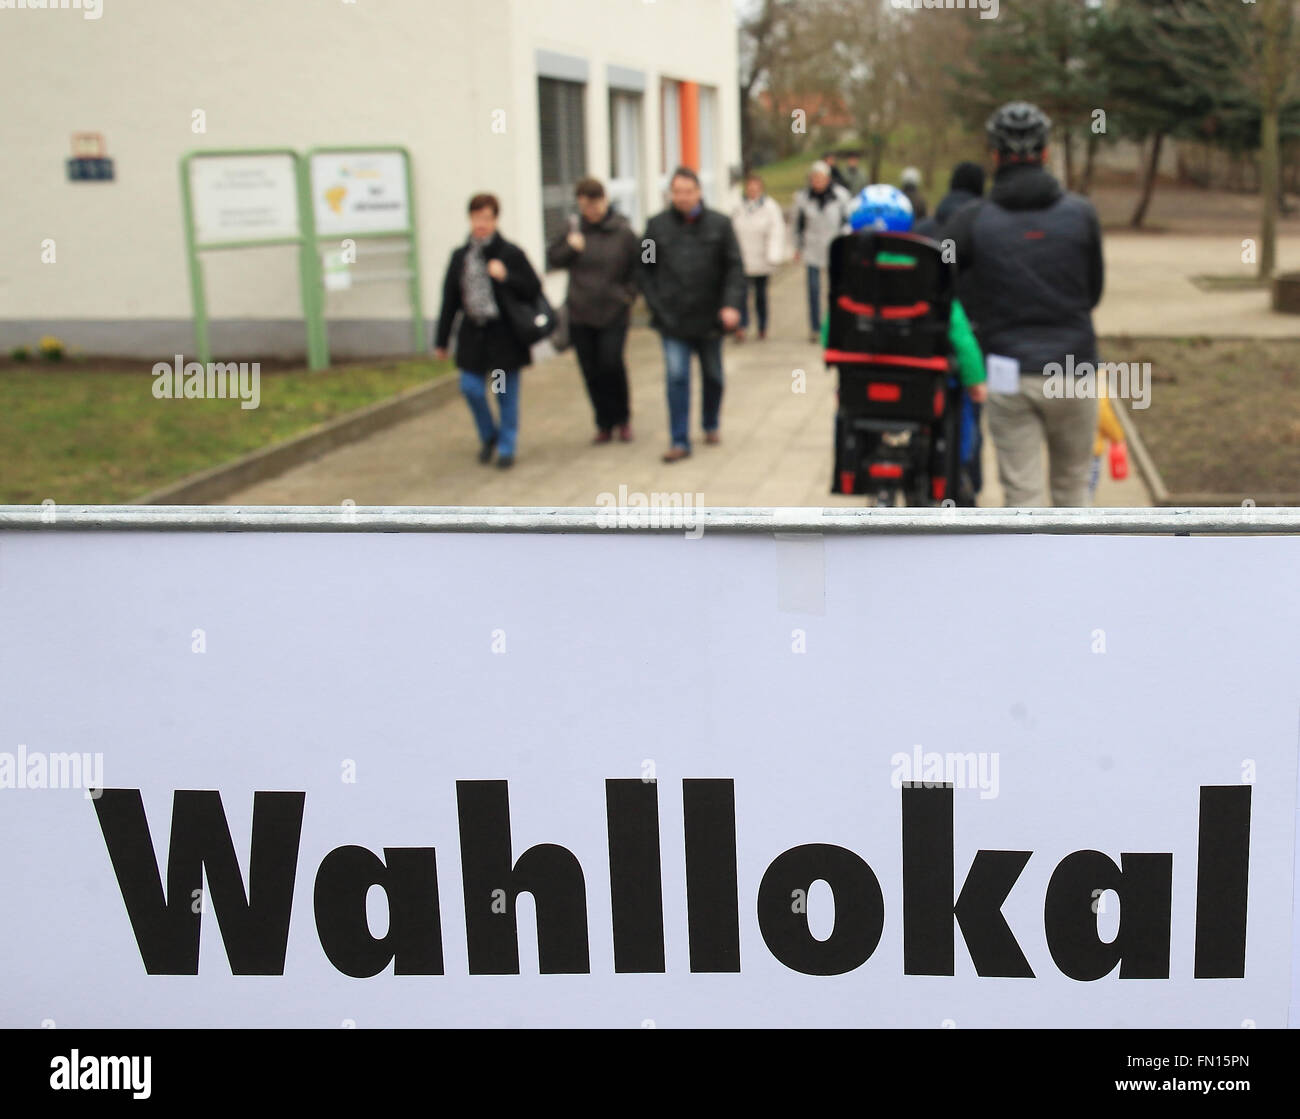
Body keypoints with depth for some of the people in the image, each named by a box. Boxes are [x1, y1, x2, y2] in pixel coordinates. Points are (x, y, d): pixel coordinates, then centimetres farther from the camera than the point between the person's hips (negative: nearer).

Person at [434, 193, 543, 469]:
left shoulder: (511, 254, -5)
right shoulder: (460, 257, 6)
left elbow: (534, 289, -5)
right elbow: (449, 301, 9)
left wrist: (507, 277, -21)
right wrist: (441, 340, 11)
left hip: (505, 335, -3)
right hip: (473, 333, 3)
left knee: (506, 393, 5)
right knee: (471, 388, -2)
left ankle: (506, 447, 19)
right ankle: (488, 436, 24)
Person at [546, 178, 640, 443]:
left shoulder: (623, 232, -4)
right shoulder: (574, 230, 4)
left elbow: (638, 268, 2)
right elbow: (552, 258, 10)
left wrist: (628, 295, -6)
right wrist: (570, 248, -7)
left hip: (614, 313, -3)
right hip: (580, 314, 3)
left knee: (611, 364, -15)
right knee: (591, 371, 5)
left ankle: (623, 419, 6)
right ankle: (604, 424, 17)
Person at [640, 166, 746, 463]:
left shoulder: (719, 224, -1)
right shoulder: (657, 226, 1)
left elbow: (734, 267, -3)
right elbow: (646, 271, 5)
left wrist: (732, 304, -15)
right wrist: (655, 307, -4)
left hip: (709, 317, 1)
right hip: (673, 319, -1)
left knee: (713, 376, 15)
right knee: (676, 377, -7)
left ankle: (711, 426, 38)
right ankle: (680, 441, -3)